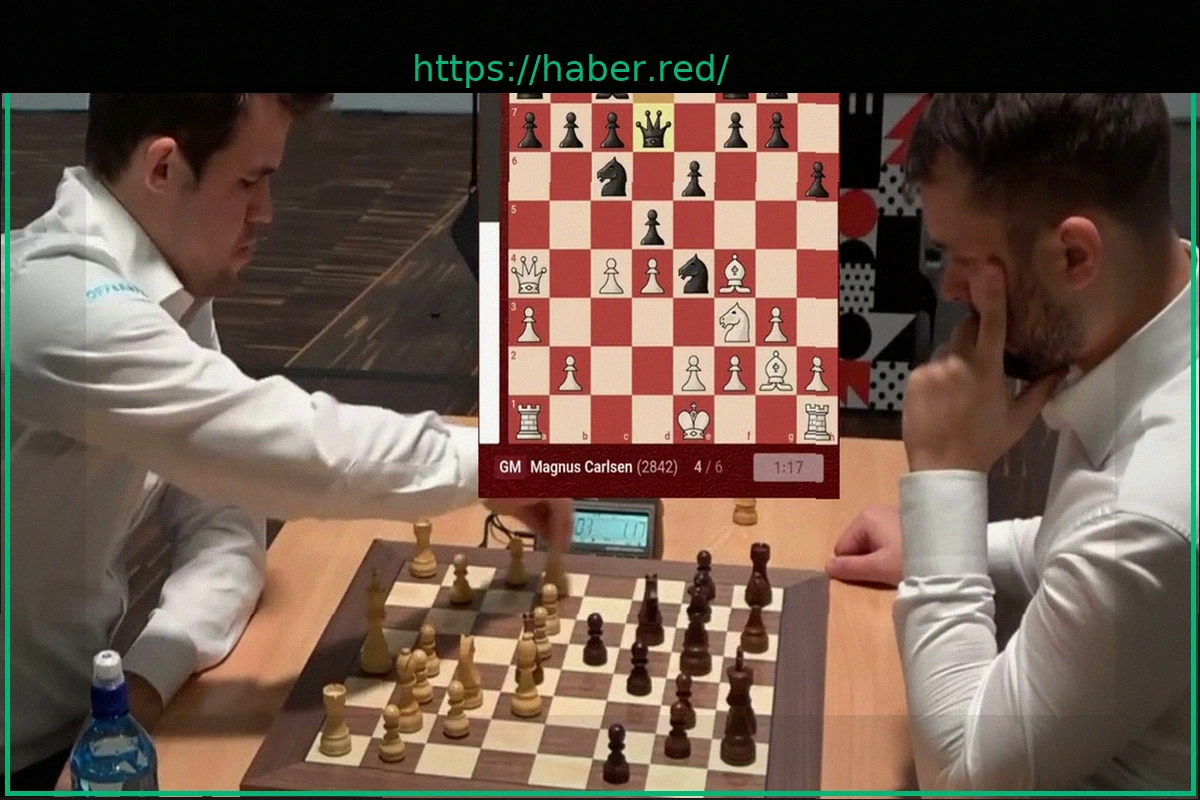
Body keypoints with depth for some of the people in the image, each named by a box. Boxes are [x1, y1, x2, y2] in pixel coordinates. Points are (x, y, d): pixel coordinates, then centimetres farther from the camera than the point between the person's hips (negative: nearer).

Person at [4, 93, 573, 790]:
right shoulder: (63, 306, -29)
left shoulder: (165, 295, 0)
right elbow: (296, 448, -33)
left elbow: (227, 515, -3)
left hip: (81, 707, 7)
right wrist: (489, 462, -18)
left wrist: (149, 675, -19)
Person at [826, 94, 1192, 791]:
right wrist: (941, 549, 0)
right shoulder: (1145, 333, -9)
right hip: (1077, 743, 7)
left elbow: (963, 771, -25)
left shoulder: (1161, 505, -37)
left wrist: (945, 476, -24)